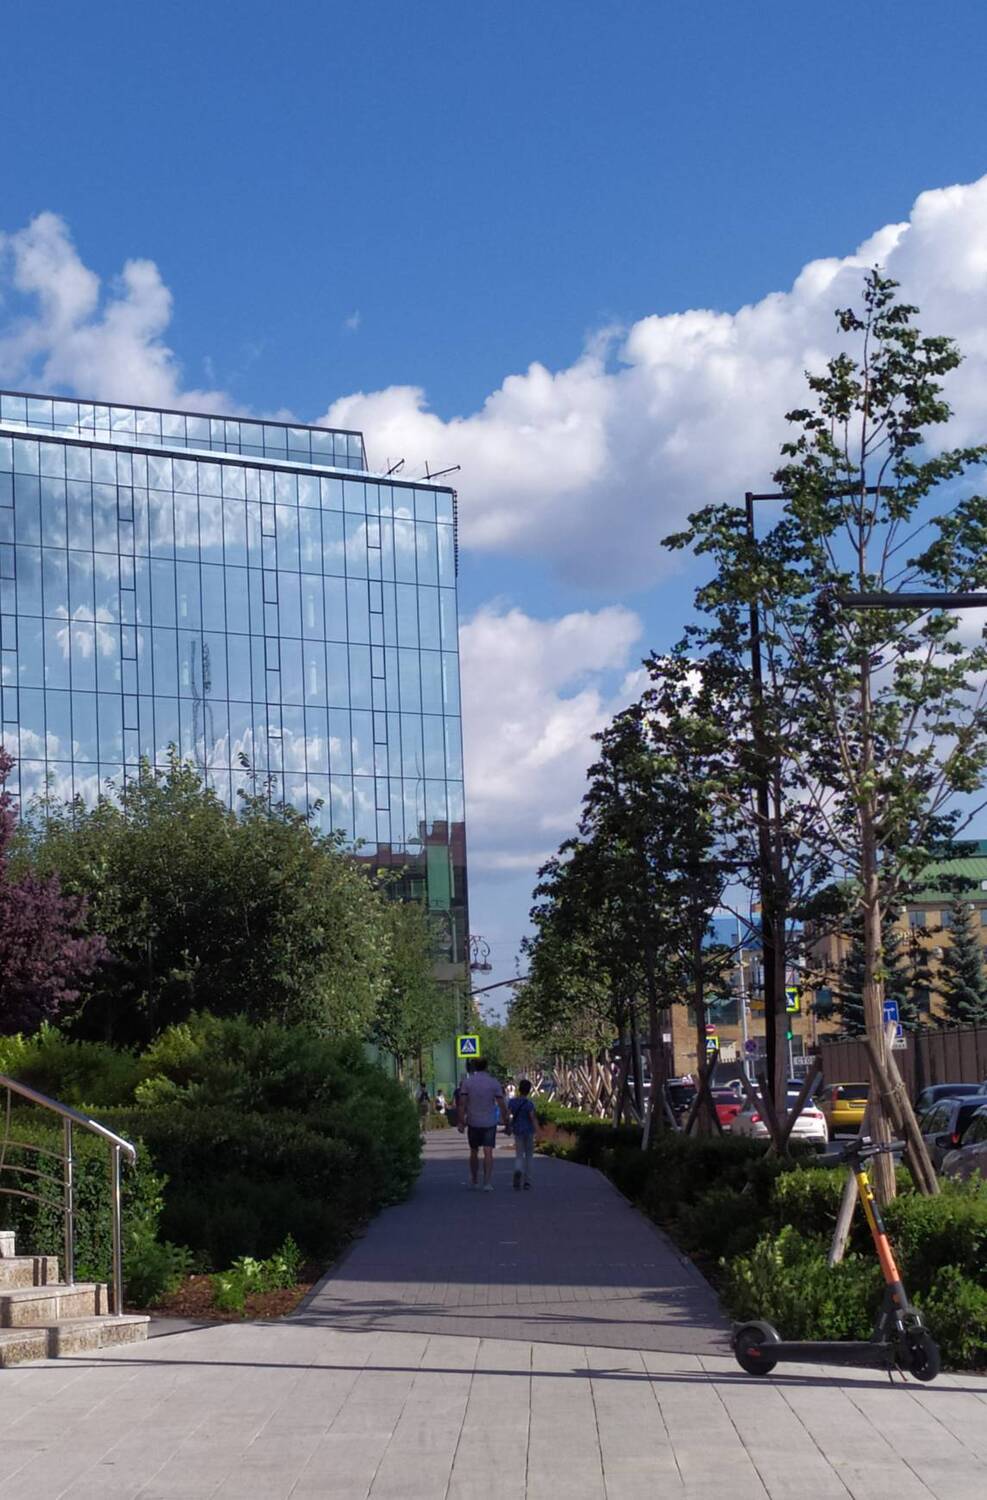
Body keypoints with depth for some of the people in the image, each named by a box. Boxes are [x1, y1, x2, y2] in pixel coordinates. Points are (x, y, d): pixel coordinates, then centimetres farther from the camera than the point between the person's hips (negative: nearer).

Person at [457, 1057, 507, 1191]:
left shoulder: (467, 1082, -3)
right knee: (488, 1153, -4)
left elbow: (462, 1103, -9)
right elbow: (501, 1104, -4)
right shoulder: (494, 1083, -2)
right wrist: (505, 1122, 3)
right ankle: (488, 1183, -14)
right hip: (489, 1123, -1)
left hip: (473, 1123, 1)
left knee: (474, 1152, 15)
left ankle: (474, 1181, 25)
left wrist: (461, 1121, -6)